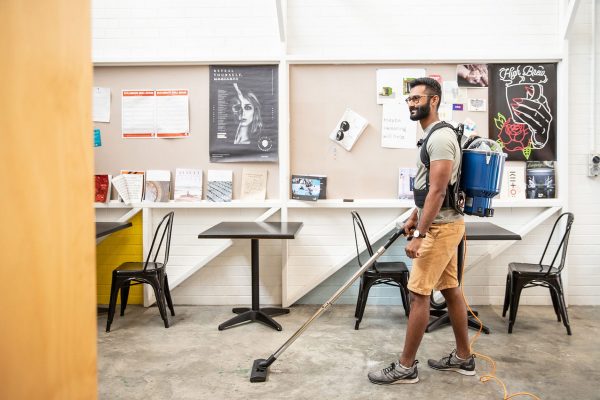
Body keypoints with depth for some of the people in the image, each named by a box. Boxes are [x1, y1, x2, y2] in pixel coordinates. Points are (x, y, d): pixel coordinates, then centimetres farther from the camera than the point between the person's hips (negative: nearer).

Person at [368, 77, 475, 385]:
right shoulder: (434, 136, 15)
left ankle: (406, 367, 5)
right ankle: (463, 357, 27)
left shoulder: (440, 137, -19)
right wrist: (415, 216, 23)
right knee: (451, 290, 15)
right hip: (442, 224, 11)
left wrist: (419, 235, -27)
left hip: (440, 227, -11)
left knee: (418, 294, -5)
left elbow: (438, 191, -26)